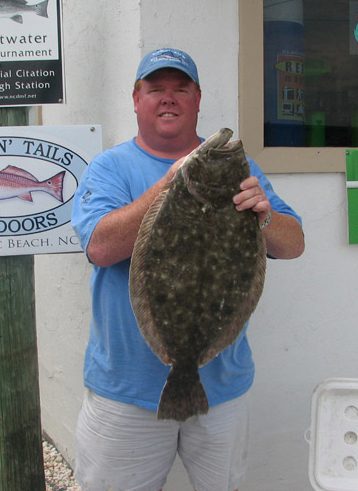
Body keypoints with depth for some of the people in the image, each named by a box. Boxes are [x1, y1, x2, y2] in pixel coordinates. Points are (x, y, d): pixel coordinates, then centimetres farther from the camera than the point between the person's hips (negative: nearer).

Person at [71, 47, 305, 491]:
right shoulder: (110, 166, -3)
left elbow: (294, 245, -3)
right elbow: (101, 247, -20)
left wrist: (264, 216, -25)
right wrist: (171, 184, -27)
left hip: (221, 382, 3)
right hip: (127, 385, -2)